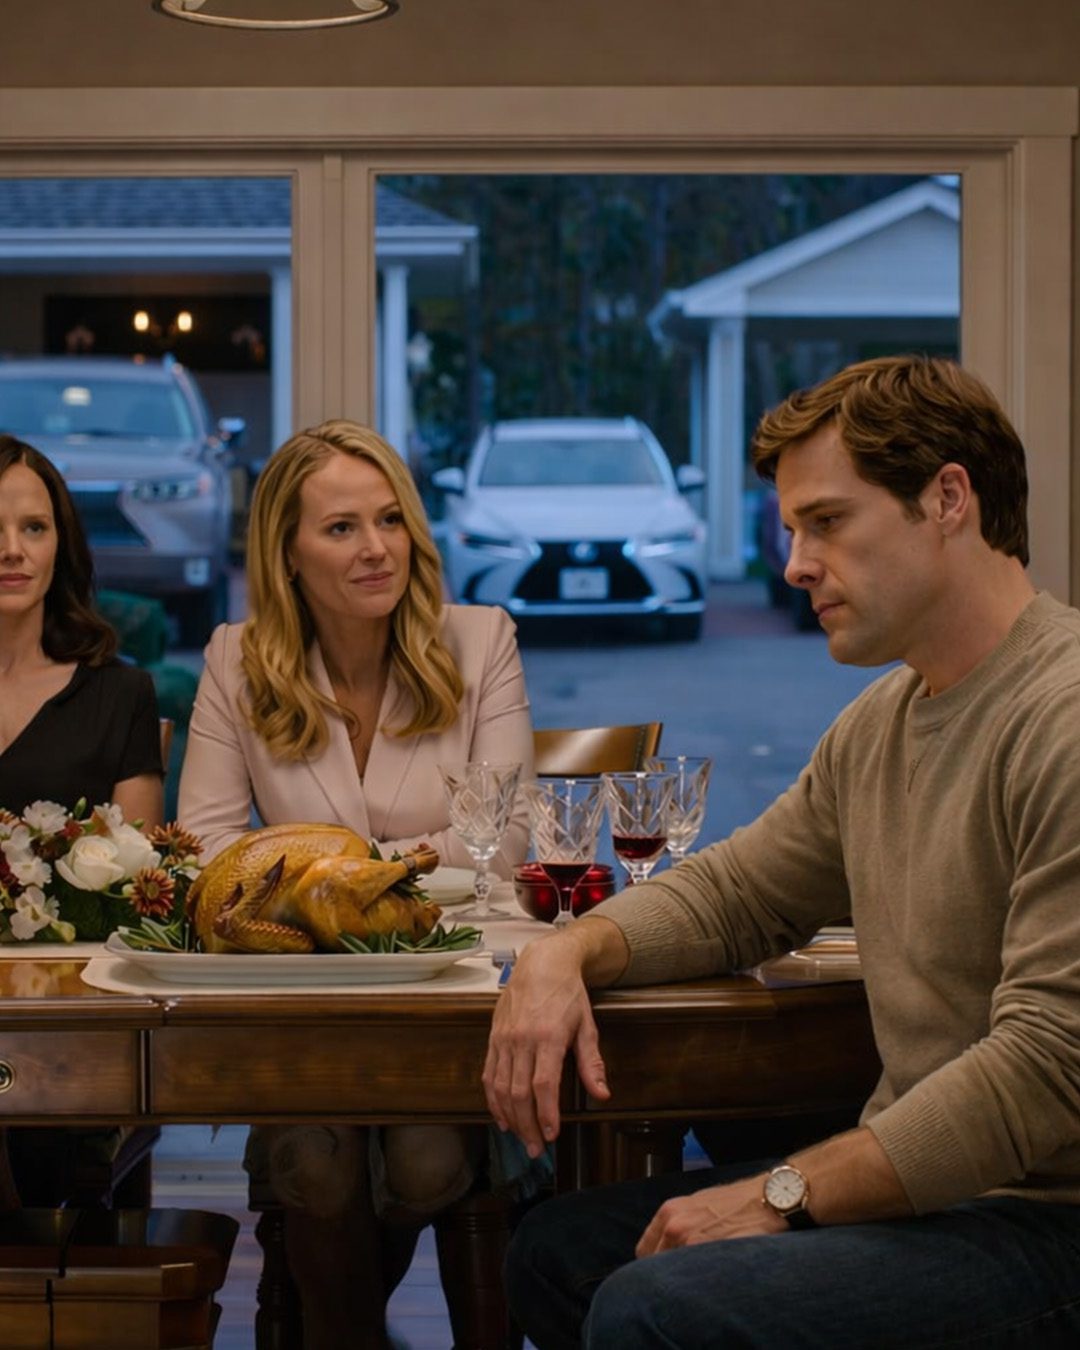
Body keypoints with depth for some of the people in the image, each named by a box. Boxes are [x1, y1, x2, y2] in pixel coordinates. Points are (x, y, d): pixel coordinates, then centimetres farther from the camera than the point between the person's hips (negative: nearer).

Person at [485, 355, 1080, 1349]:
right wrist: (567, 953, 0)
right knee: (555, 1253, 11)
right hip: (917, 1184, 10)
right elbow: (732, 893, 22)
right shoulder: (877, 725, 13)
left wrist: (785, 1193, -20)